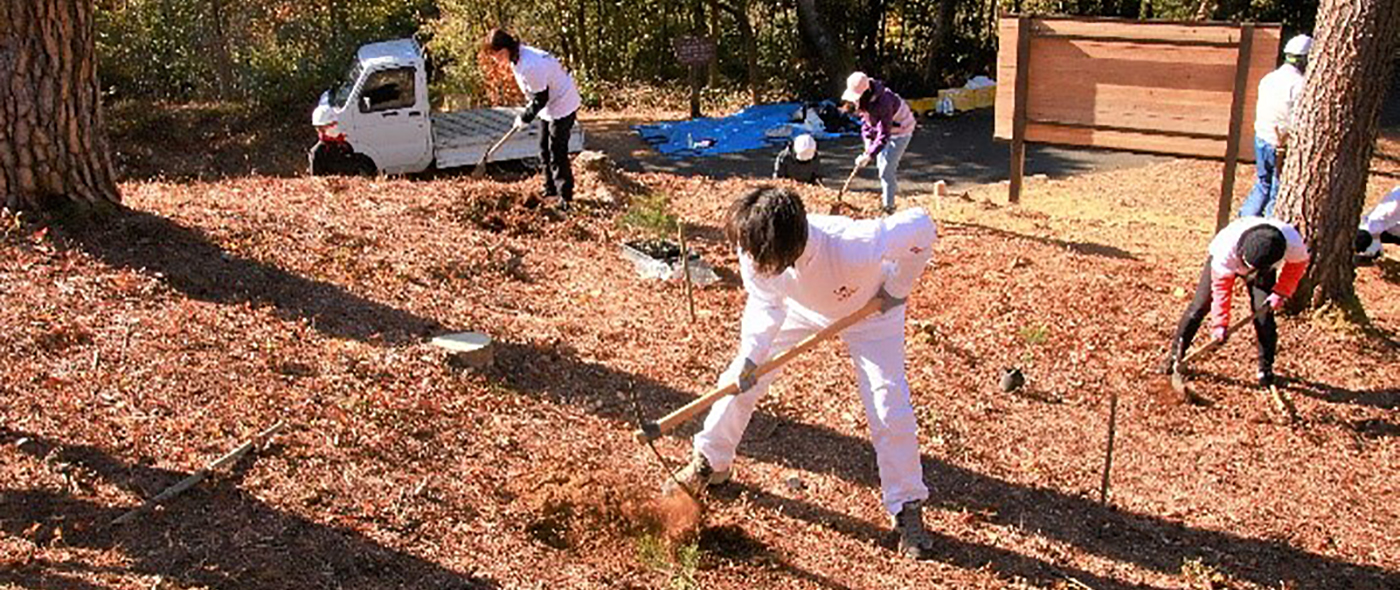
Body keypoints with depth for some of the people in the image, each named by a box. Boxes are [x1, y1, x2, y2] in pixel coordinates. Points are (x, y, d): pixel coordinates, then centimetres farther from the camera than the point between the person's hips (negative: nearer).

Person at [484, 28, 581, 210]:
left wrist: (524, 118, -12)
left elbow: (540, 99, -24)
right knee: (545, 149, 18)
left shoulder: (530, 67, -32)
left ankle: (565, 197, 3)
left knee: (557, 154, -6)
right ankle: (550, 189, 31)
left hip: (561, 107, -10)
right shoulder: (519, 56, -1)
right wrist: (527, 111, 6)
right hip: (550, 106, 10)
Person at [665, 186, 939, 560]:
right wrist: (751, 355, -35)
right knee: (739, 380, 0)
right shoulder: (756, 250, -35)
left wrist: (898, 288, -23)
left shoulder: (854, 247, -48)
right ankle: (710, 464, 22)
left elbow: (921, 225, -35)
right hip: (802, 307, 4)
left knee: (890, 410, -13)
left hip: (869, 310, -3)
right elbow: (764, 305, -19)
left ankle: (907, 508, 7)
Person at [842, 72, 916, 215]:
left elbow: (884, 135, -39)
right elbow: (865, 118, 3)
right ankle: (892, 187, 51)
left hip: (900, 131, -9)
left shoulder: (882, 103, -40)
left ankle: (888, 207, -4)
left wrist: (868, 156, -41)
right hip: (885, 127, 9)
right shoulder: (864, 98, -14)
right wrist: (867, 138, -10)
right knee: (881, 160, 25)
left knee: (886, 170, -13)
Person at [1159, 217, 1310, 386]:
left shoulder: (1293, 244, -39)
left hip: (1265, 270, 1)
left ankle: (1266, 370, 7)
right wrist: (1220, 323, -27)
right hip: (1227, 262, -1)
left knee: (1263, 317, -11)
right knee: (1200, 306, -6)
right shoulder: (1226, 251, -44)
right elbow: (1221, 287, -30)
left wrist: (1281, 292, -21)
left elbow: (1298, 263, -13)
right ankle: (1175, 355, 8)